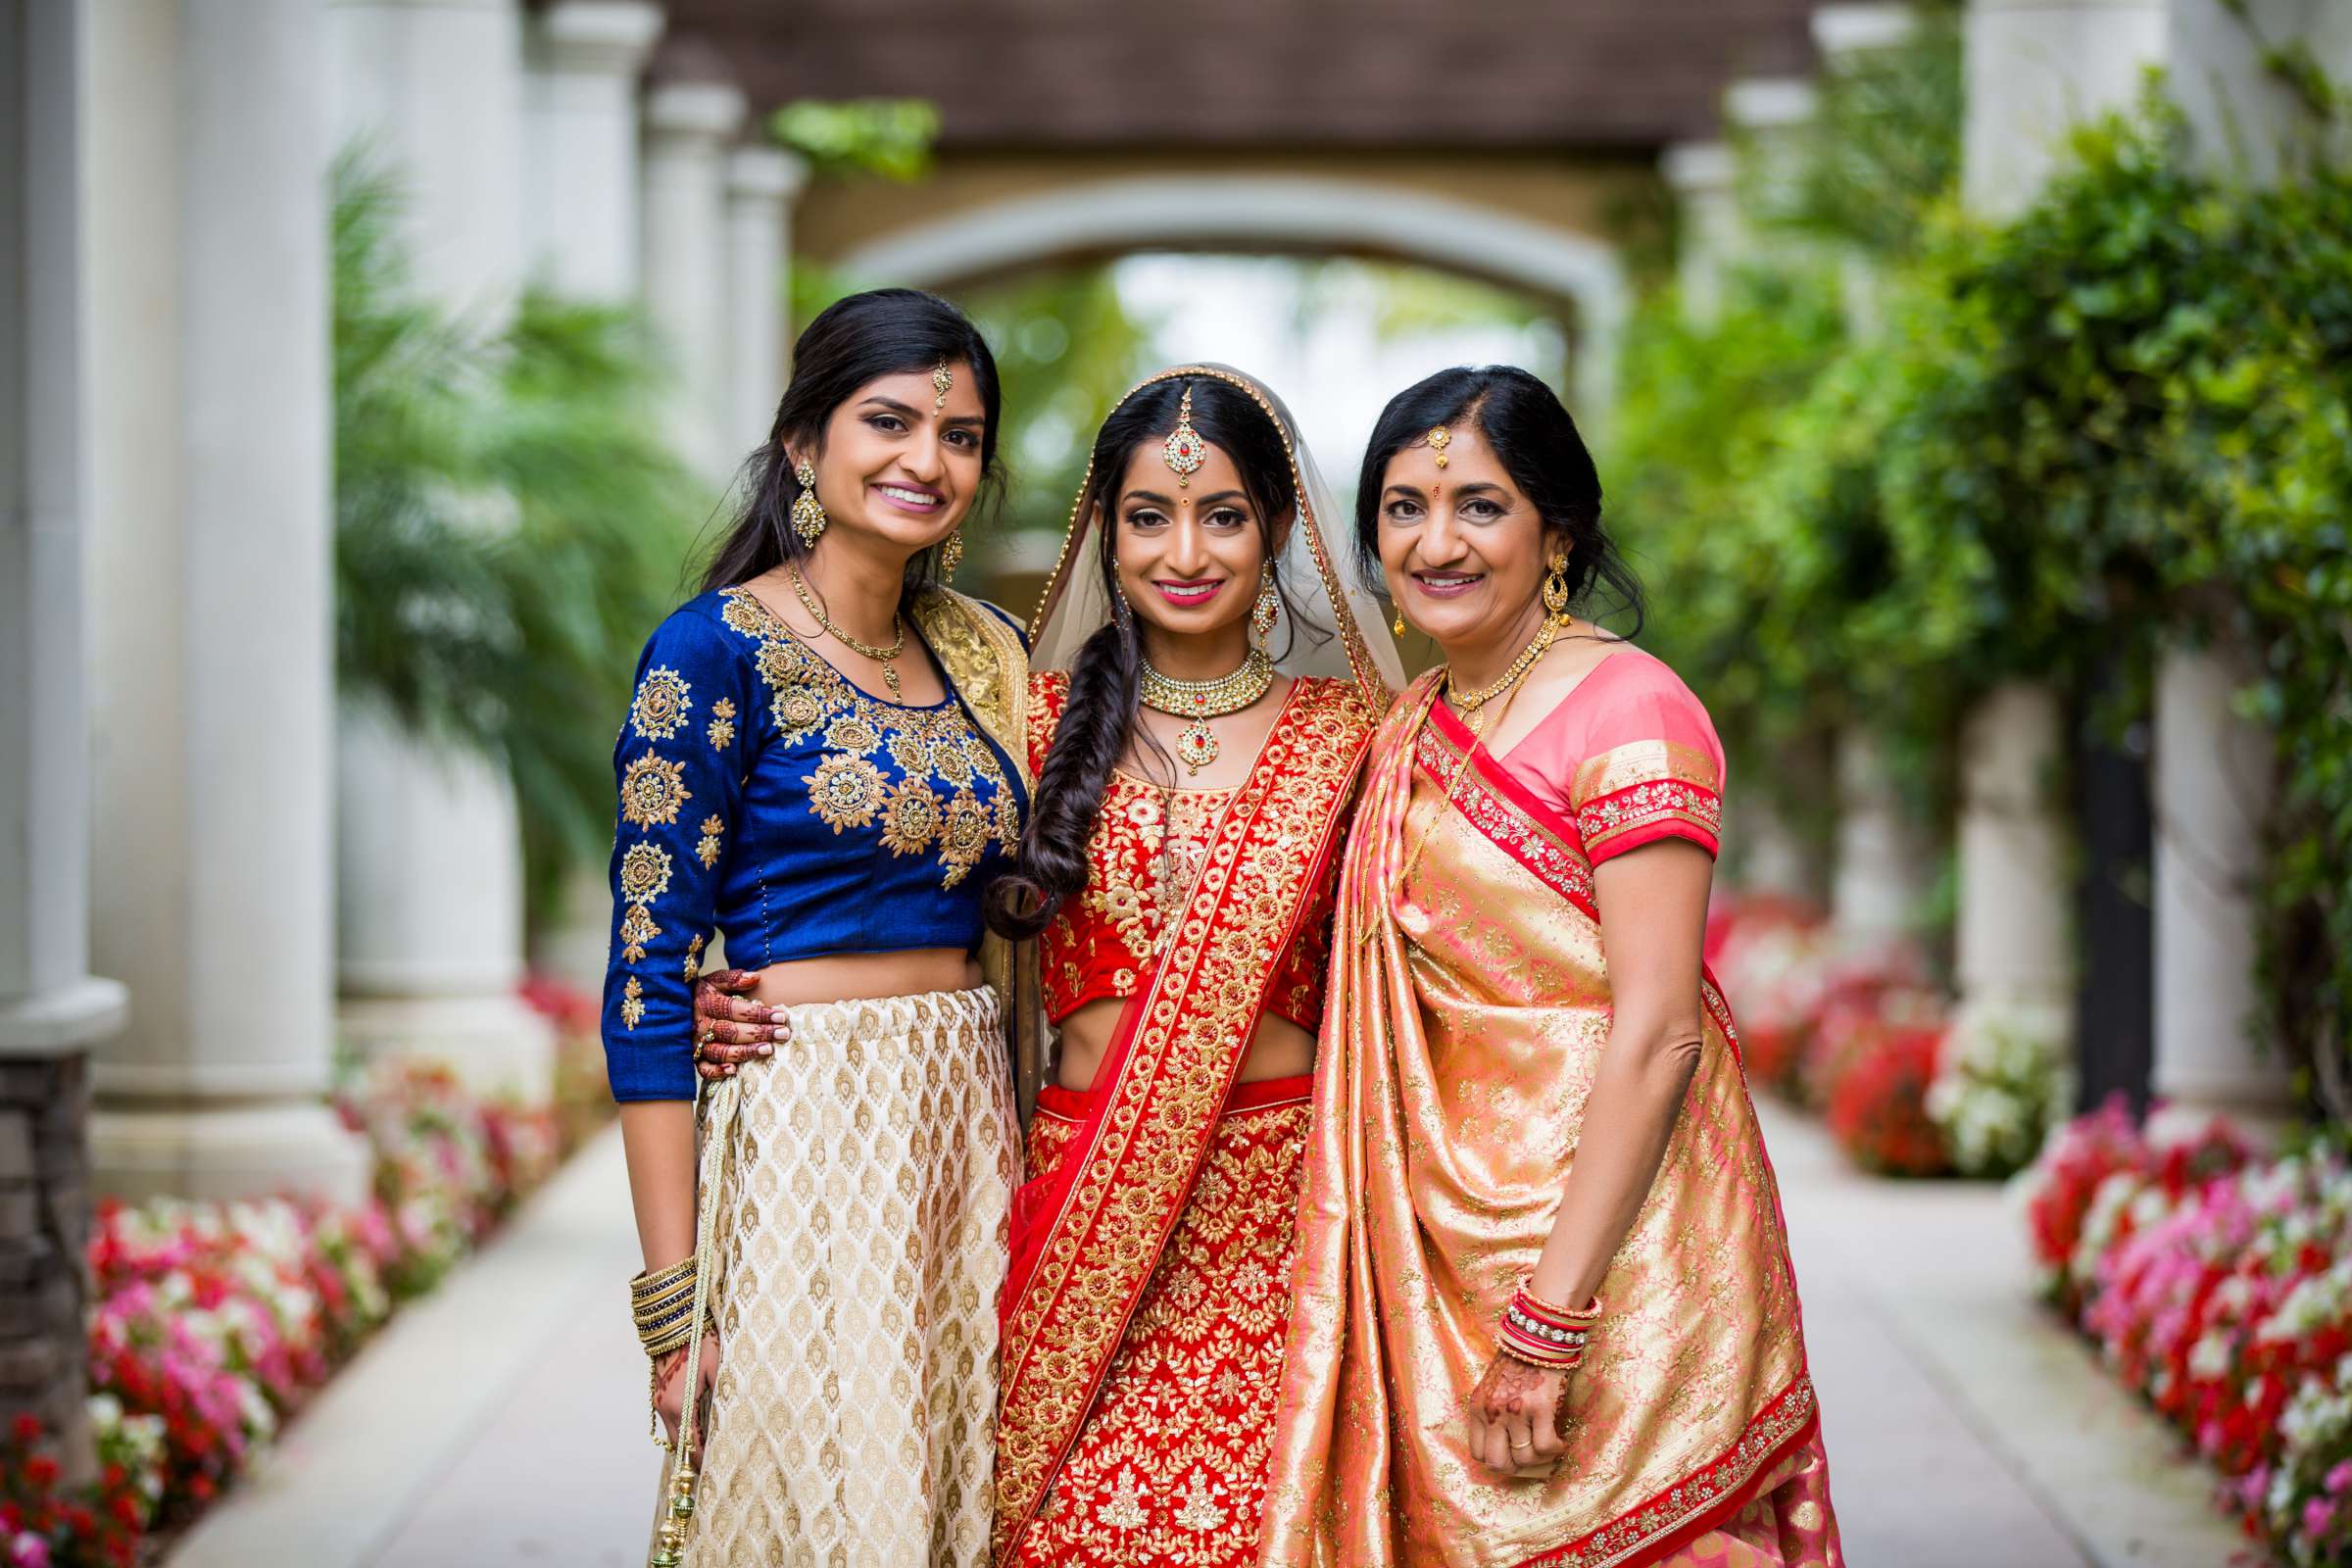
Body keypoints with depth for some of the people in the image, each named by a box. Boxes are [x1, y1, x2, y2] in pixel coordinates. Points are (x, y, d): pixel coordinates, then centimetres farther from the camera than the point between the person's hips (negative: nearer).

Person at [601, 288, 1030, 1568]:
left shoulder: (983, 651, 11)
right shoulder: (716, 652, -8)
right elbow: (649, 977, -11)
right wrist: (674, 1296, -16)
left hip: (974, 1128, 6)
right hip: (799, 1128, -6)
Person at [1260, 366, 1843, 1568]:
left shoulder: (1625, 712, -11)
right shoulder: (1410, 732, 13)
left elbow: (1656, 1035, -17)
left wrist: (1549, 1323, -20)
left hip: (1607, 1240, -7)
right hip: (1447, 1250, 7)